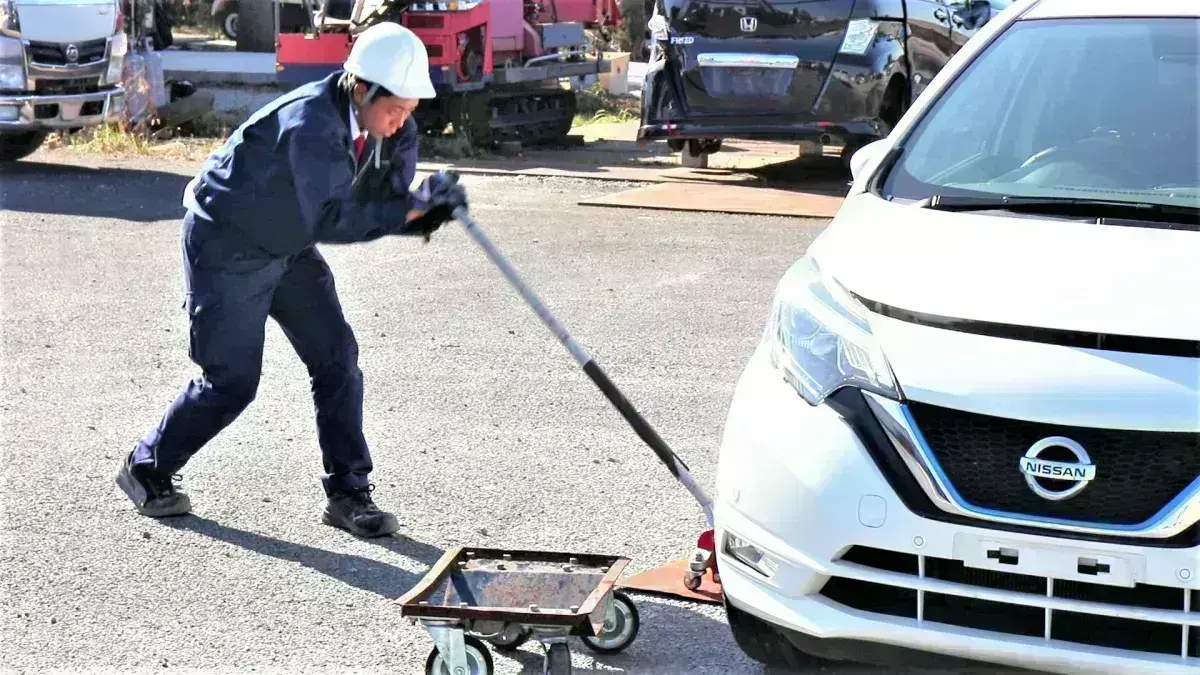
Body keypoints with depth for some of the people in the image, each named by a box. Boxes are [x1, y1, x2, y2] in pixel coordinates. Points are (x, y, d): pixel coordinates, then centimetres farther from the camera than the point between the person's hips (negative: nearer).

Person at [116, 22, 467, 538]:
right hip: (226, 245, -8)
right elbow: (330, 220, -38)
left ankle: (347, 493, 8)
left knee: (336, 357, -1)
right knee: (232, 380, -4)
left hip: (289, 246, 8)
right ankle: (146, 469, 20)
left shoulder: (395, 129, -9)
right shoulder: (310, 125, -34)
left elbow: (385, 207, -8)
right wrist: (413, 209, -42)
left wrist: (425, 211, -31)